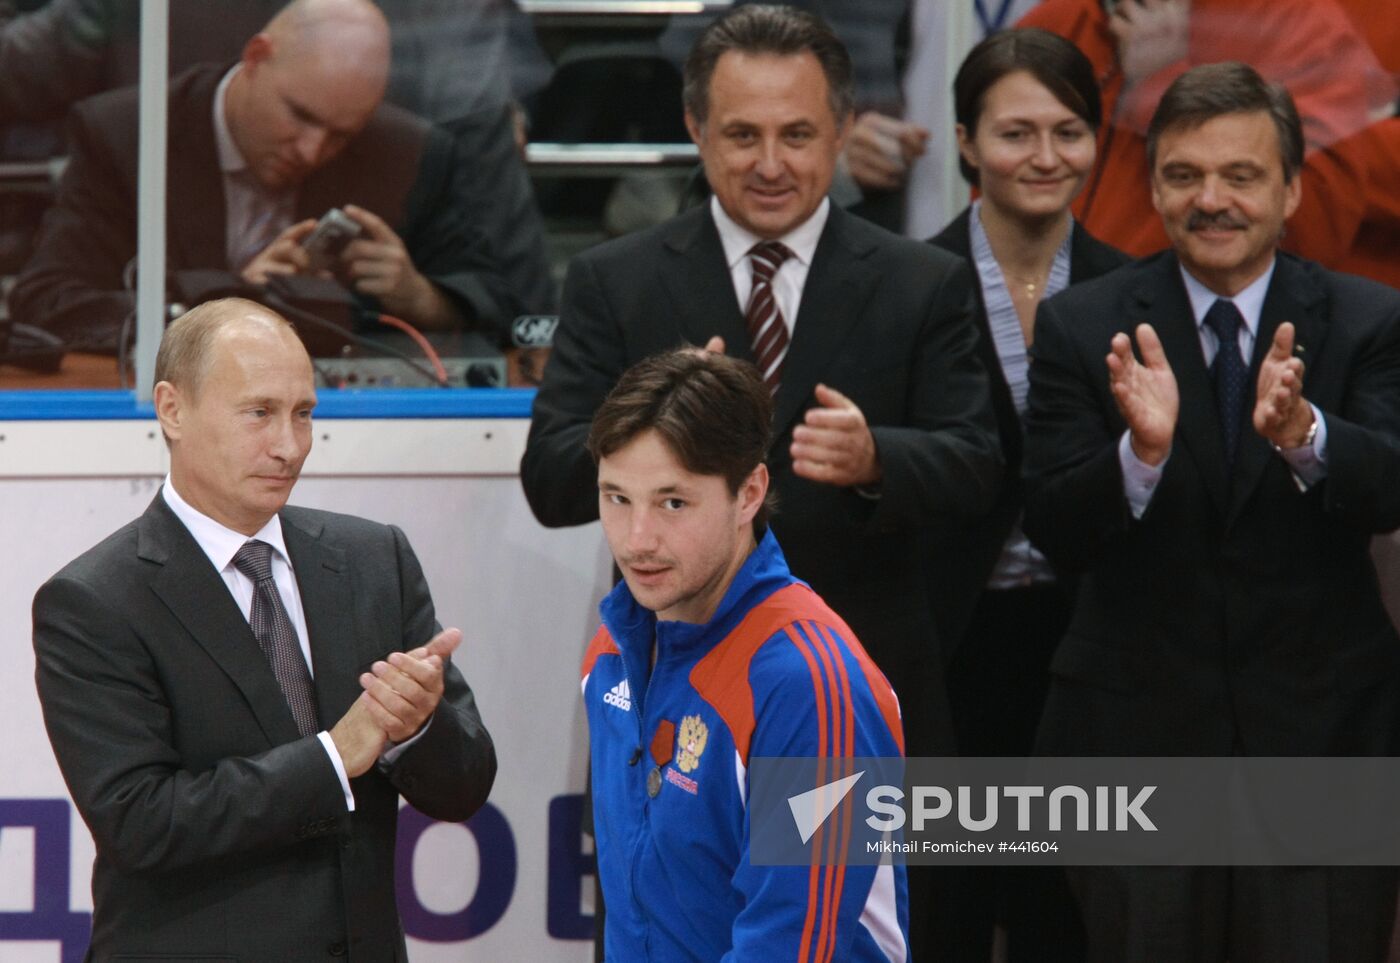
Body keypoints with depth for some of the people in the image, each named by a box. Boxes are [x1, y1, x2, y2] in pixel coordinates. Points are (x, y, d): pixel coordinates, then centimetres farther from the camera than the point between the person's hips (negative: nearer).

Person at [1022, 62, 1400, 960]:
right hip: (1138, 735, 0)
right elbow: (1056, 532, -9)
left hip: (1323, 736, 0)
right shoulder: (1082, 328, 1)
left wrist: (1304, 434, -37)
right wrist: (1141, 450, -29)